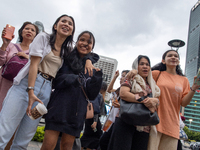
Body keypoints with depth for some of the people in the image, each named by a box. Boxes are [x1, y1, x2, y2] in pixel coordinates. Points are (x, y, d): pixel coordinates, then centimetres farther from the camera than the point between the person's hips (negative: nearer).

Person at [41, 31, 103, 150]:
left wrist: (97, 77, -7)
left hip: (77, 112, 3)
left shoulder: (91, 68, 12)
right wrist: (72, 78, -19)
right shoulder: (66, 59, 4)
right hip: (60, 107, -3)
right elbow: (55, 81, -3)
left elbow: (92, 95, 6)